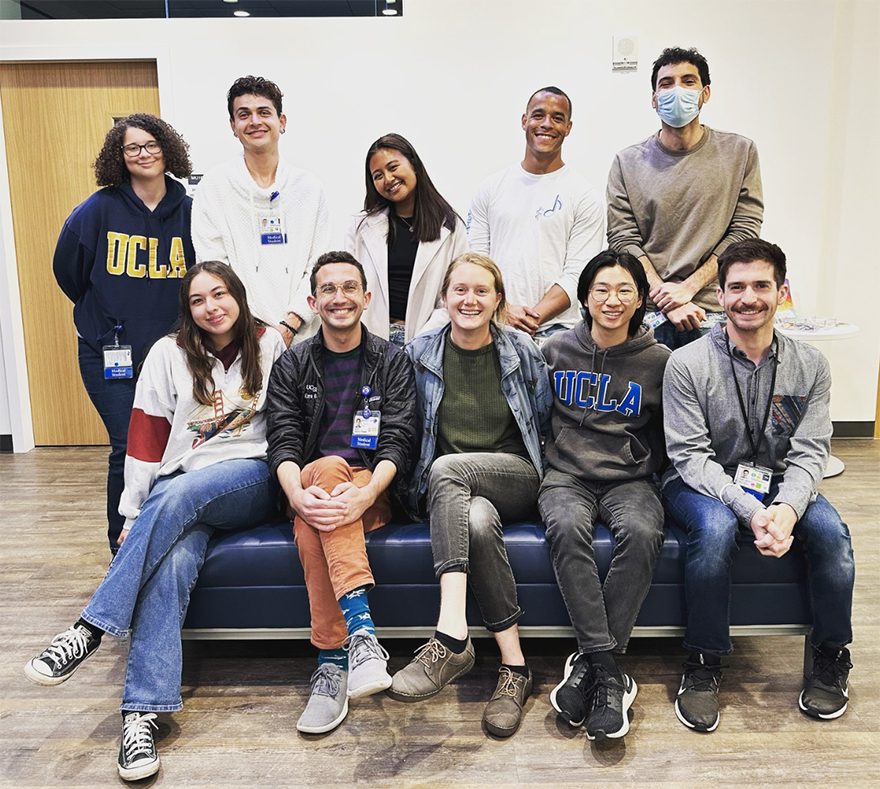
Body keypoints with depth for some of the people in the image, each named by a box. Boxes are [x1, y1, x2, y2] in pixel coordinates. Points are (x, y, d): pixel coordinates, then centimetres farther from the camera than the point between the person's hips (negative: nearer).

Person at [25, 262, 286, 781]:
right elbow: (146, 434, 5)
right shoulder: (170, 354, 7)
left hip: (250, 480, -1)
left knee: (177, 494, -33)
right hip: (179, 490, 1)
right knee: (174, 559, -30)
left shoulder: (269, 344, 8)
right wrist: (134, 511, 0)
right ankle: (144, 713, -31)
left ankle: (93, 628, -27)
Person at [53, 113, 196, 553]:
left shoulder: (188, 212, 2)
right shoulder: (98, 210, -4)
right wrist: (104, 314, 14)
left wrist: (176, 316, 8)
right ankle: (123, 550, 10)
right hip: (110, 352, -2)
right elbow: (67, 270, 8)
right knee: (130, 448, -7)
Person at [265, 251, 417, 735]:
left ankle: (333, 661, -33)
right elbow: (283, 441, 0)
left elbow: (398, 441, -5)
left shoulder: (392, 361, 8)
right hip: (309, 487, 1)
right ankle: (361, 629, -41)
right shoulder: (293, 365, 12)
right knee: (330, 466, -35)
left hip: (375, 494, -1)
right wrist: (299, 494, -23)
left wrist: (364, 494, -25)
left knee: (312, 527, -33)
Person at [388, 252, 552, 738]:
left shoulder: (522, 351, 6)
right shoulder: (420, 353, 7)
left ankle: (451, 638, -40)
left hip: (514, 480, -1)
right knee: (478, 525, -36)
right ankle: (513, 665, -25)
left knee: (447, 469, -35)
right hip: (446, 487, 1)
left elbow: (544, 422, 14)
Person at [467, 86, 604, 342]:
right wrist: (504, 309, -9)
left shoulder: (583, 195, 4)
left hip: (554, 328, -1)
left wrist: (533, 318, -15)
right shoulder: (491, 187, 12)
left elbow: (578, 274, -3)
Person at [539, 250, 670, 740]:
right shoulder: (557, 350, 8)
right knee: (568, 526, -35)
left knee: (641, 533, -34)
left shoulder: (658, 360, 5)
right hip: (567, 476, 0)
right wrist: (546, 459, 9)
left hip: (630, 479, 0)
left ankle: (589, 662, -23)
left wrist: (649, 468, 3)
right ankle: (609, 672, -29)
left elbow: (670, 433, 15)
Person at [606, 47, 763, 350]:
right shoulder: (628, 162, 7)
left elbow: (744, 233, 2)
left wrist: (689, 286, -9)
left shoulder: (740, 153, 8)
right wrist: (665, 296, -11)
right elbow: (623, 241, 0)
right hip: (647, 315, 0)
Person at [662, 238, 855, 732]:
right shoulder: (687, 364, -12)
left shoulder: (810, 365, -1)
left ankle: (831, 658, 2)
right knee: (717, 528, -34)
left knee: (831, 529, -24)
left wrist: (787, 507, -25)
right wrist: (750, 512, -29)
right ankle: (705, 663, -14)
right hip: (703, 484, -3)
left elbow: (810, 452, -4)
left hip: (776, 482, 3)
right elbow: (692, 457, -15)